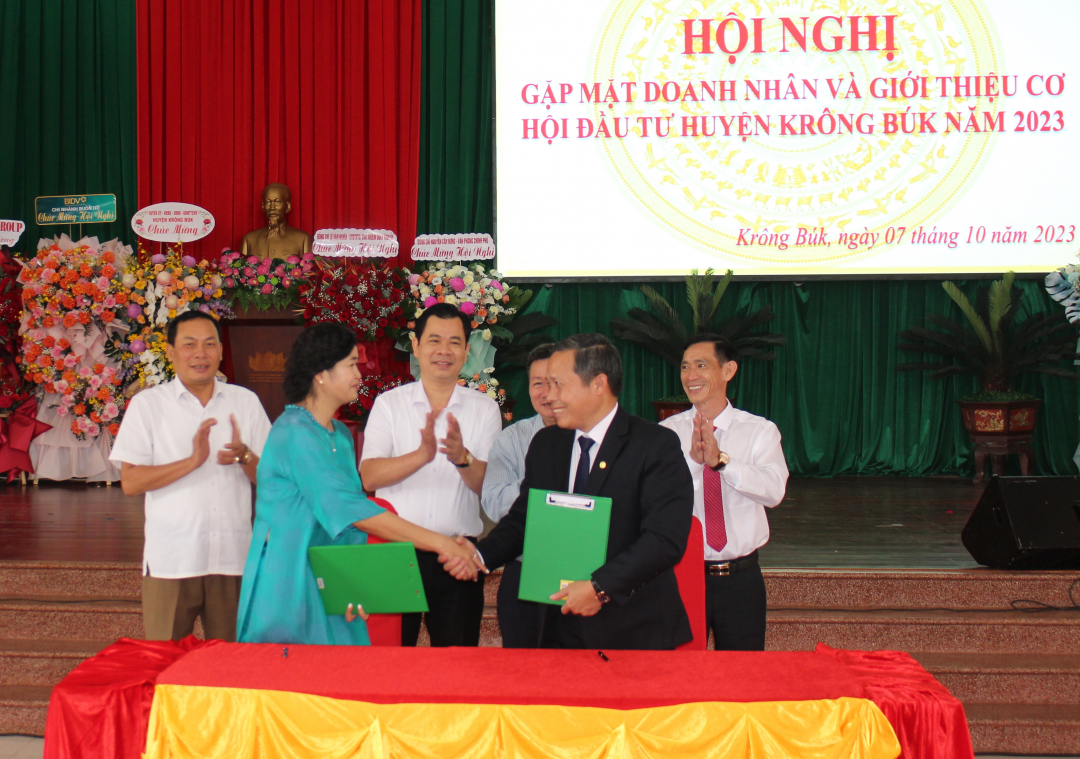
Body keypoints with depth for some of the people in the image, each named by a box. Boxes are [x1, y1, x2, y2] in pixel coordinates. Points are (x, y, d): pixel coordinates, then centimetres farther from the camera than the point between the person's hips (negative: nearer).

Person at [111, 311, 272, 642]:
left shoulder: (245, 402, 11)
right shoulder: (147, 404, 4)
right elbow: (130, 482, -4)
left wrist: (244, 456, -12)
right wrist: (192, 461, -15)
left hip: (233, 557, 2)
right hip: (171, 561, -2)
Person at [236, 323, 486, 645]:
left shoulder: (341, 435, 14)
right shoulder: (294, 432, -16)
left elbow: (348, 519, 11)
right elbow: (351, 509, -23)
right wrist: (439, 542, -24)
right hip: (288, 586, -8)